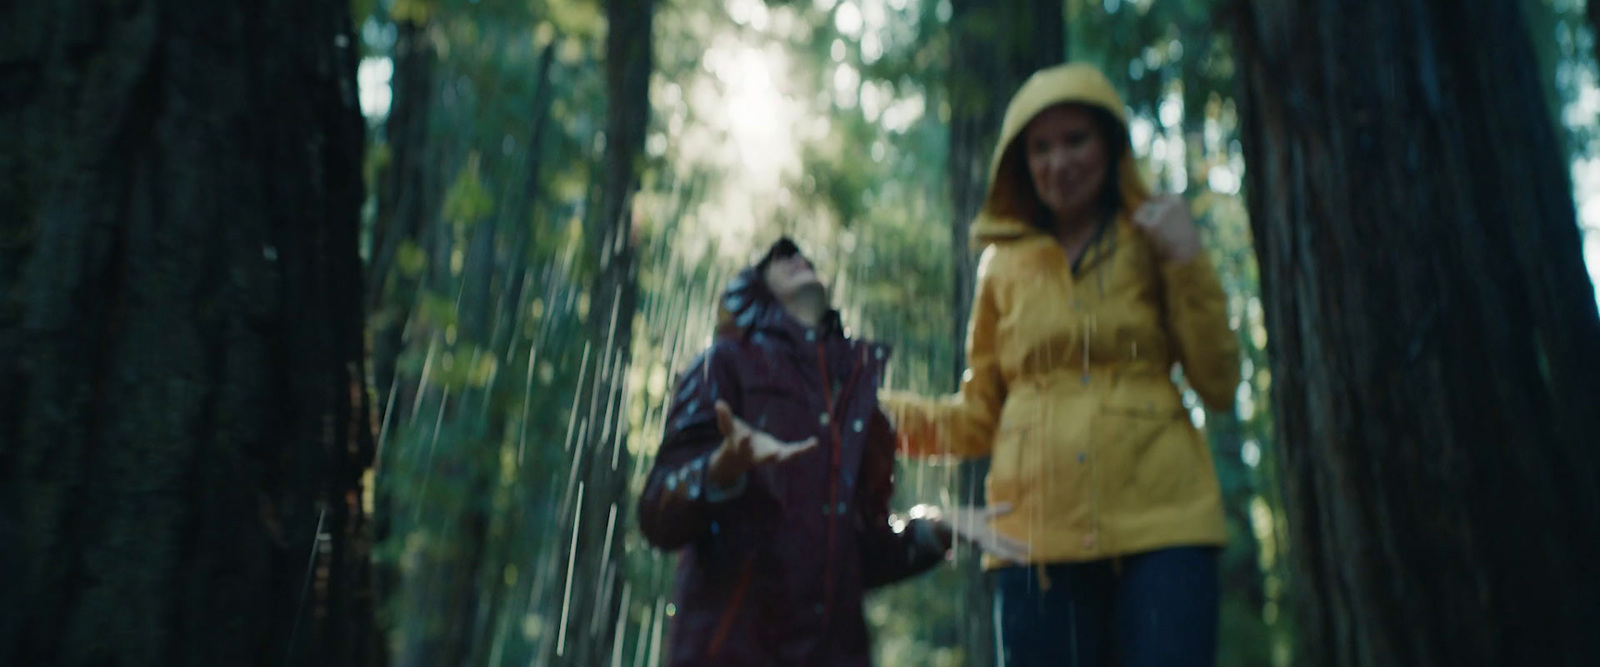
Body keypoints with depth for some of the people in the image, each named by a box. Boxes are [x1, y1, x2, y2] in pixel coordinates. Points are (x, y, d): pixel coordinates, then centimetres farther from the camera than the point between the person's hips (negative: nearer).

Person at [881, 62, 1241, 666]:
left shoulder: (1153, 244, 12)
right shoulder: (1003, 266, 13)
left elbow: (1218, 386, 5)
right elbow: (979, 417, 15)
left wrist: (1188, 264, -4)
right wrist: (872, 411, 1)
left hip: (1160, 521, -1)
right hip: (1037, 530, 1)